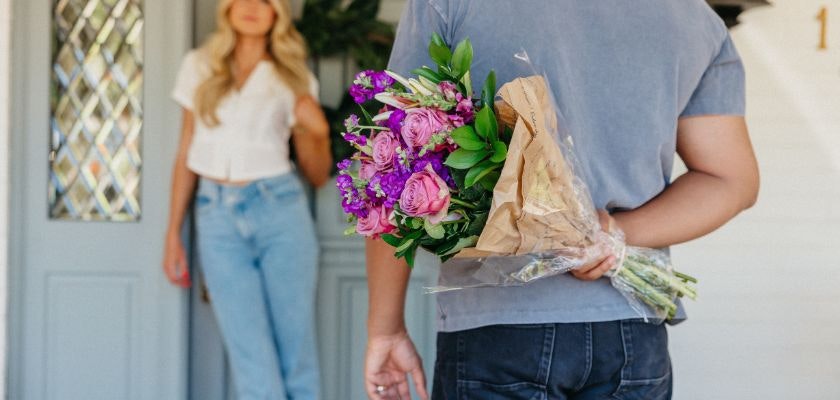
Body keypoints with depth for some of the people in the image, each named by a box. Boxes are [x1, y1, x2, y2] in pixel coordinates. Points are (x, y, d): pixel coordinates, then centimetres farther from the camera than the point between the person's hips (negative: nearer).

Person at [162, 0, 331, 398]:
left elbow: (318, 175, 9)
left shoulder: (294, 80, 7)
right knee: (253, 358, -4)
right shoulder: (199, 67, 10)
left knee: (296, 350, -2)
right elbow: (186, 155, 13)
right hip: (217, 216, 0)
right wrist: (173, 233, 10)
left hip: (278, 208, 0)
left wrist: (315, 132, -10)